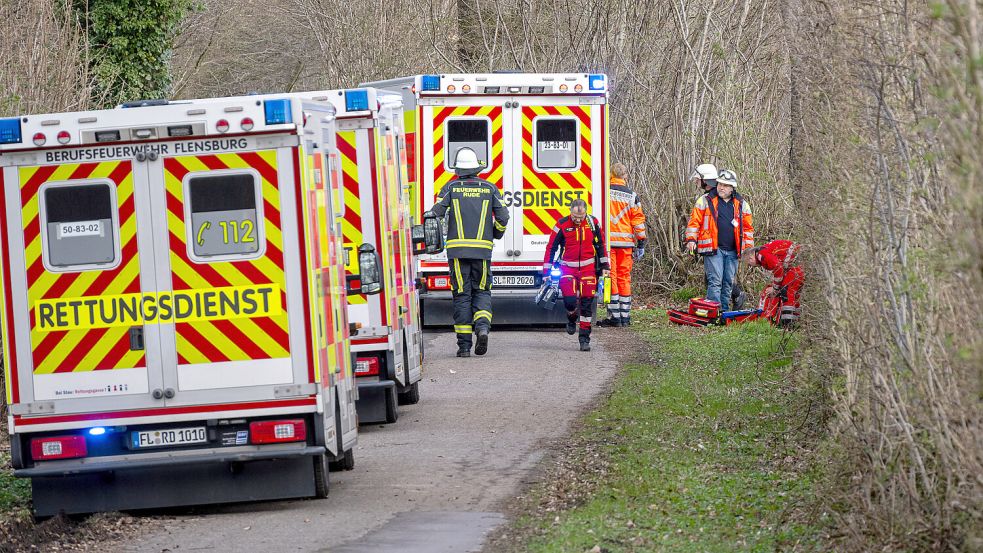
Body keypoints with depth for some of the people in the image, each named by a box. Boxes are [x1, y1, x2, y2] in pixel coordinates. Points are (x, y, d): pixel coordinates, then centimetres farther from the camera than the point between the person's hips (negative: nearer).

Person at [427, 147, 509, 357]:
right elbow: (502, 217, 2)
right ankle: (483, 327, -14)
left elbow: (436, 213, -7)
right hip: (483, 249, 1)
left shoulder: (451, 187, 2)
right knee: (481, 291, 14)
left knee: (461, 295, 3)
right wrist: (495, 236, 20)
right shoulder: (489, 188, 6)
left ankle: (464, 345, 1)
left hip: (457, 249, -1)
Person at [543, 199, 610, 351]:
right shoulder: (562, 225, -8)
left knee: (586, 304, -1)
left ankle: (585, 338, 8)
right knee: (570, 301, -15)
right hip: (568, 269, -2)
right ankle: (572, 319, 22)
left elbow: (601, 244, 13)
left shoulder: (593, 223, -1)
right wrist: (546, 272, -2)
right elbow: (551, 248, -1)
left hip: (588, 269, 2)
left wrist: (604, 266, 12)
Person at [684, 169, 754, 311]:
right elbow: (694, 222, 2)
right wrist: (691, 240, -10)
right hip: (713, 249, -4)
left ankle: (724, 310, 16)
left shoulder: (741, 204, 13)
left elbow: (748, 228, 17)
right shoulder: (705, 200, 3)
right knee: (715, 281, -12)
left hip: (732, 251, 4)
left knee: (728, 282, 8)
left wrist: (749, 248, 11)